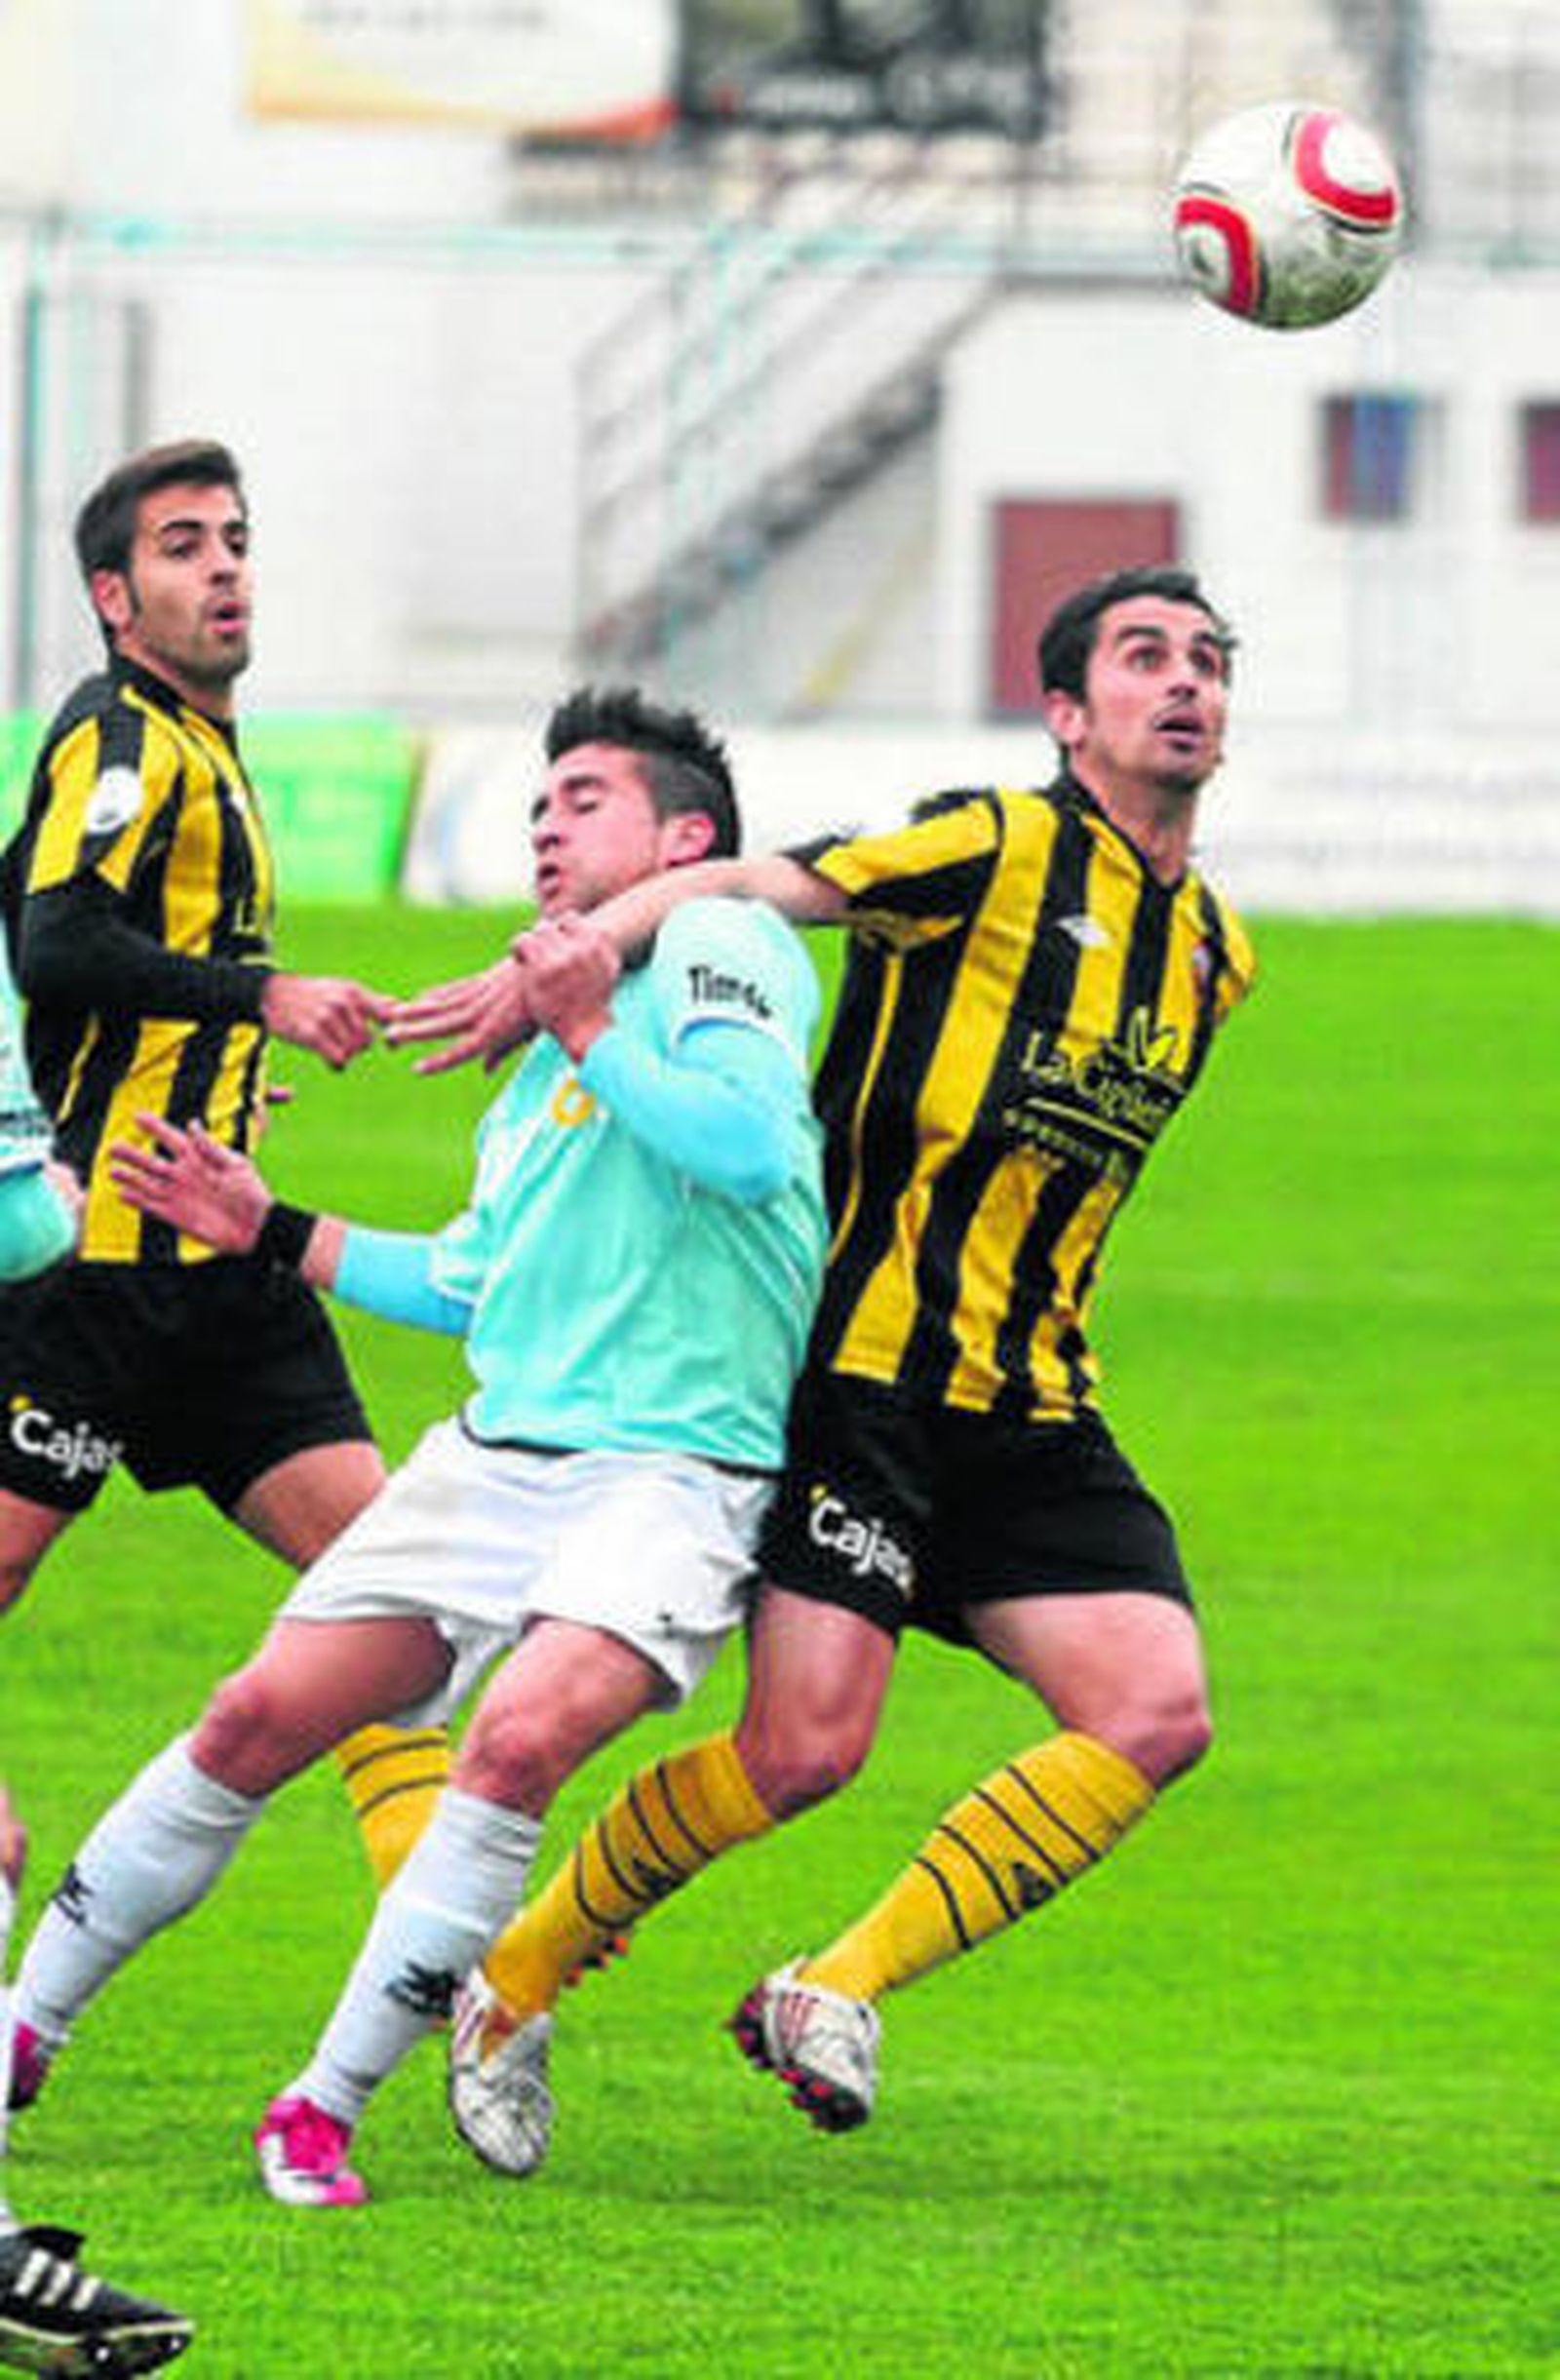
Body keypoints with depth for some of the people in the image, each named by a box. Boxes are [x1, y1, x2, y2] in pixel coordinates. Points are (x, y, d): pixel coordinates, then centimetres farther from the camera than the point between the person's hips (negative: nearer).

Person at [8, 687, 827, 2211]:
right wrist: (271, 1231, 30)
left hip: (671, 1472, -7)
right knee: (261, 1715, 0)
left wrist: (593, 1031, -14)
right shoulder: (547, 1053, 22)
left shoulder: (722, 945, -1)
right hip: (496, 1454, 7)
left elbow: (755, 1145, -20)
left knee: (522, 1734, -29)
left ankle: (327, 2107, -17)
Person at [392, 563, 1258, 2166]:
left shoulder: (1212, 953, 15)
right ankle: (512, 1988, 9)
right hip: (866, 1367, -7)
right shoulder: (1001, 848, -7)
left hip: (1032, 1411, 7)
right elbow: (740, 890, -12)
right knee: (804, 1746, -14)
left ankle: (838, 1993, -2)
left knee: (1155, 1709, -12)